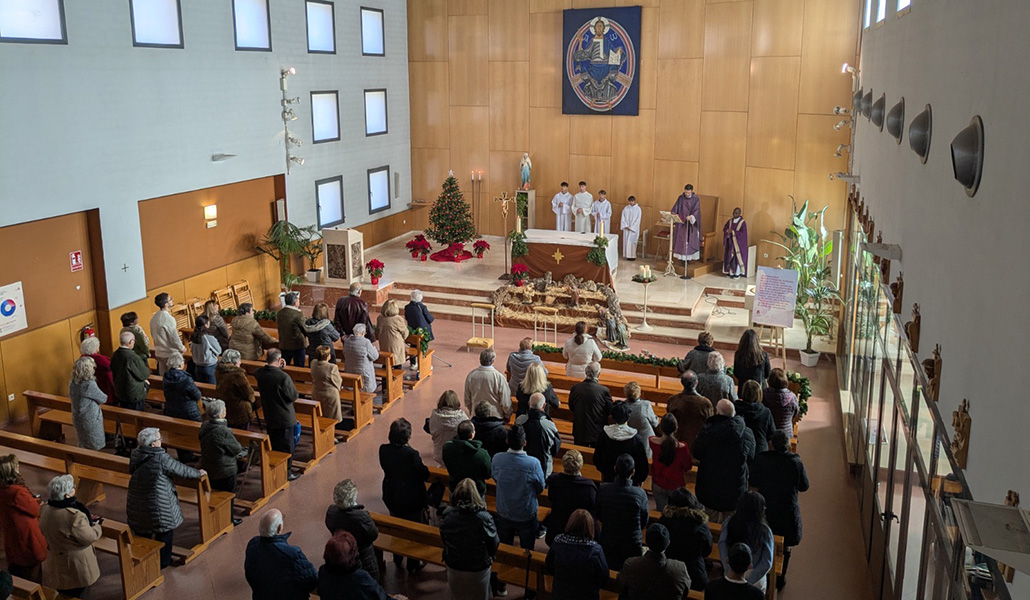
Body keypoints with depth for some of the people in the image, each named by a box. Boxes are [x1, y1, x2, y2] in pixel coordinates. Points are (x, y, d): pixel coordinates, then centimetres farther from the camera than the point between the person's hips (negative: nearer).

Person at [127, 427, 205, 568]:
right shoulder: (161, 459, -26)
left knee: (142, 531, 23)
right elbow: (182, 471, -15)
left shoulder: (135, 455, -6)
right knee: (165, 531, 15)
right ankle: (163, 561, 28)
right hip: (158, 505, -6)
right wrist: (198, 473, 4)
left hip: (136, 503, 6)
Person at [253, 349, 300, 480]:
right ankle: (286, 471, 19)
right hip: (284, 417, -6)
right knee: (286, 446, 10)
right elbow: (293, 396, -18)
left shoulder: (259, 373, -9)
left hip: (269, 416, 6)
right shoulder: (283, 377, -28)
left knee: (274, 444, 21)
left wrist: (279, 368, -1)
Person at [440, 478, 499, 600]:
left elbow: (444, 541, -2)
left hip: (454, 568, 2)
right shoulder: (484, 518, -27)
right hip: (478, 570, -2)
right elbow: (494, 544, -16)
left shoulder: (447, 516, -18)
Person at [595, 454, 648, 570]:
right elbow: (644, 522, -3)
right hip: (632, 547, -1)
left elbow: (599, 517, 0)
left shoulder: (603, 490, -17)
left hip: (607, 545, 1)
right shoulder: (640, 494, -20)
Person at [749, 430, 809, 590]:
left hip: (764, 510, 1)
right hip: (787, 513, -1)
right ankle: (780, 580, 32)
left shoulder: (760, 459, -18)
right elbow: (804, 487, -5)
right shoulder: (796, 462, -19)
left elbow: (752, 482, -4)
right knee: (784, 547, 20)